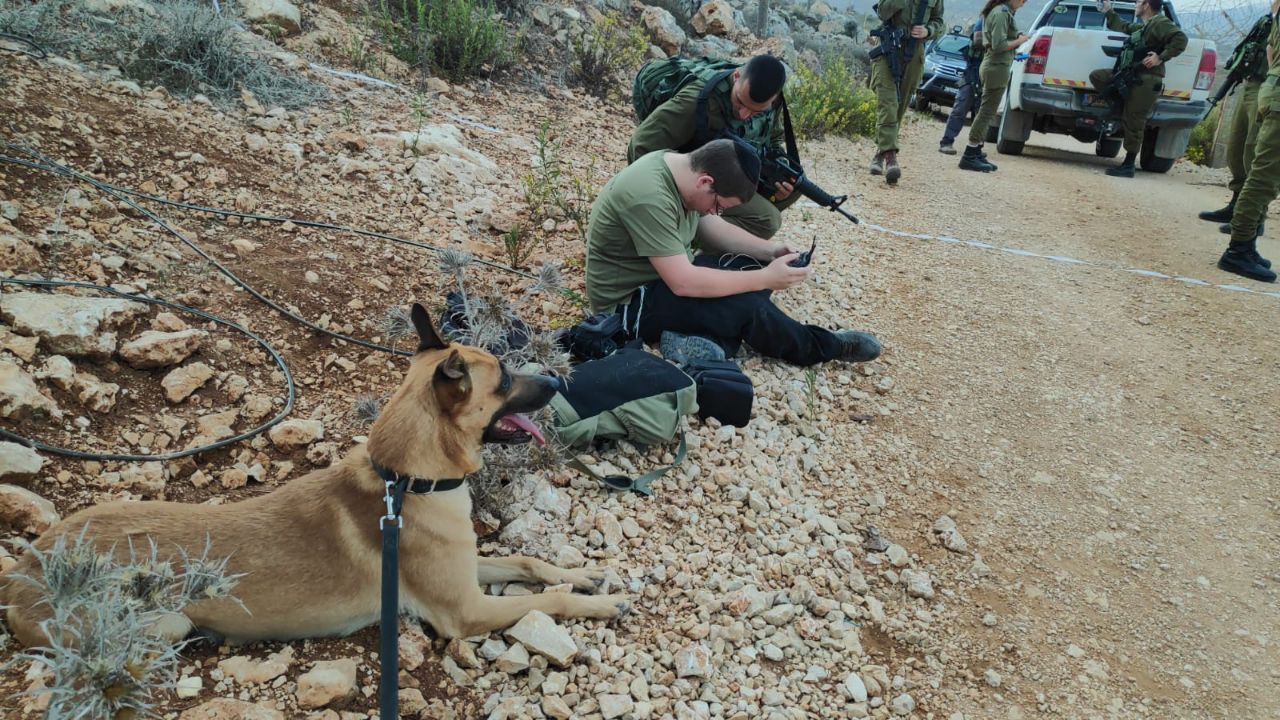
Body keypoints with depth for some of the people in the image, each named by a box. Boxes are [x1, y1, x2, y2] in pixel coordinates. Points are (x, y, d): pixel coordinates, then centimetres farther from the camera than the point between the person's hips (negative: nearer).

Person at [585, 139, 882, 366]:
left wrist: (771, 250, -5)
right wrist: (765, 279, -26)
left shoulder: (680, 165, -2)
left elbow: (714, 228, 10)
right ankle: (823, 348, 3)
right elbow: (683, 283, -32)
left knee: (755, 266, 2)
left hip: (668, 276, 10)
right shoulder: (649, 197, -31)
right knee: (748, 306, -22)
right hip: (629, 303, -10)